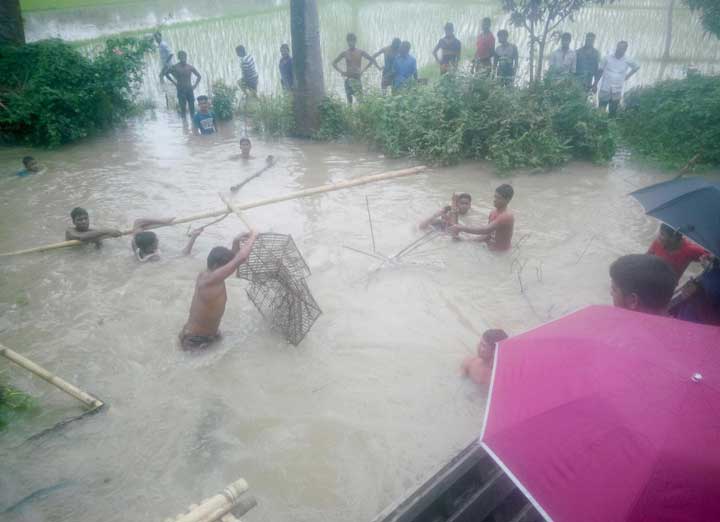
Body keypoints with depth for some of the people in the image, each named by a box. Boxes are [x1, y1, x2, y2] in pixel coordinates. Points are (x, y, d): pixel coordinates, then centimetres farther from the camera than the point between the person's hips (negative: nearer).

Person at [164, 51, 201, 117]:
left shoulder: (190, 67, 3)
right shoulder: (175, 67, -3)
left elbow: (199, 76, 15)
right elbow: (166, 73, 11)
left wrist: (195, 85, 5)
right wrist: (174, 82, 5)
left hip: (190, 89, 2)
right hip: (181, 90, -2)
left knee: (192, 107, 0)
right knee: (183, 107, -2)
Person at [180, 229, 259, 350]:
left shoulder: (205, 275, -6)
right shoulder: (210, 280, -33)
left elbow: (234, 260, 9)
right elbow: (241, 259, -39)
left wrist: (236, 242, -6)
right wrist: (253, 236, -25)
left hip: (205, 333, 9)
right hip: (194, 340, -9)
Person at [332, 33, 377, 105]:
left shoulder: (360, 52, -1)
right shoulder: (344, 53, 2)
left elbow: (372, 60, 3)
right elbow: (334, 63, 10)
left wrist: (363, 70, -4)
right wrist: (341, 71, -3)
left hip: (357, 78, -1)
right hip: (348, 78, 1)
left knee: (360, 98, -8)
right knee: (349, 97, 3)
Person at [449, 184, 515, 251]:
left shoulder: (507, 216, -23)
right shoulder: (494, 212, 6)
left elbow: (485, 230, -29)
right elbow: (489, 232, 7)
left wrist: (462, 228, -27)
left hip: (500, 252, -8)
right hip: (491, 247, 8)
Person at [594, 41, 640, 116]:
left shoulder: (627, 61, -2)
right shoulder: (607, 58, -5)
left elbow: (637, 67, 16)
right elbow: (600, 71, 2)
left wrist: (628, 76, 7)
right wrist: (595, 85, 1)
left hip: (617, 93, 1)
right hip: (604, 90, -1)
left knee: (613, 114, 7)